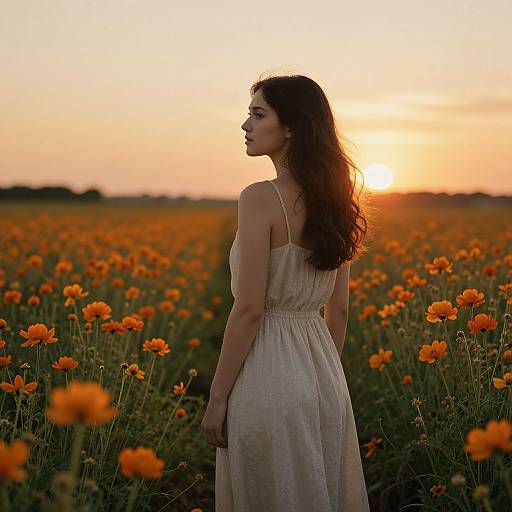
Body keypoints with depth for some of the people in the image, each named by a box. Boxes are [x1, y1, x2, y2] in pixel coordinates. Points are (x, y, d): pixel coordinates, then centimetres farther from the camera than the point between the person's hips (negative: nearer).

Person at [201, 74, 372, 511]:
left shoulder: (260, 198, -16)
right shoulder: (332, 201, 6)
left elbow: (249, 308, -18)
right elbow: (339, 309, 11)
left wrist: (217, 396, -11)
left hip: (269, 374, -7)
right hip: (323, 374, 7)